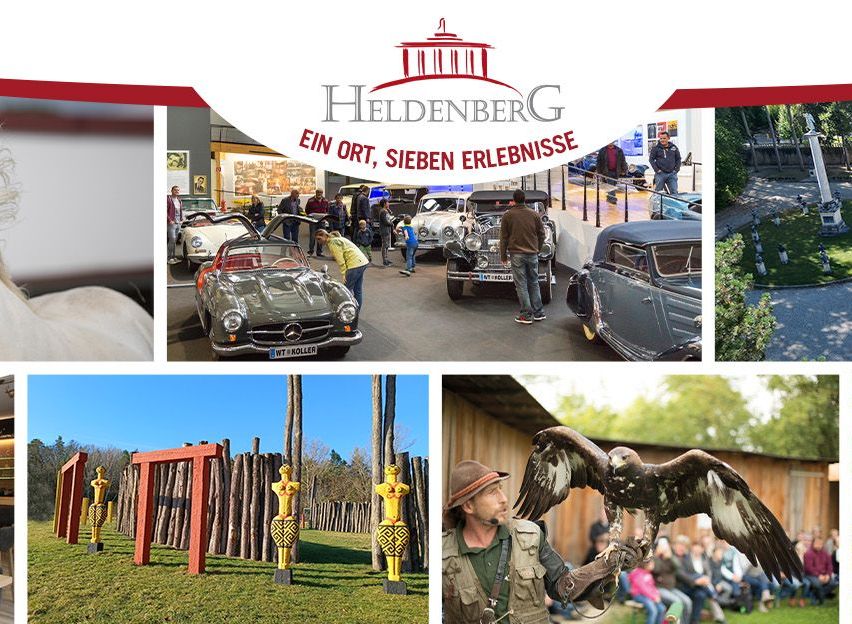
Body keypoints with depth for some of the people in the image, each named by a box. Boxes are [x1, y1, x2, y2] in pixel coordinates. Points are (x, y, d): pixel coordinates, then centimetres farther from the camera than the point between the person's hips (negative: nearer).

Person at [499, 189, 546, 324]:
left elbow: (504, 237, 0)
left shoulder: (508, 215, -2)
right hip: (532, 254, 3)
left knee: (521, 285, 0)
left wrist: (503, 256, 7)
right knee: (534, 283, 13)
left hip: (517, 254, -3)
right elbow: (541, 234, 10)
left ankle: (526, 315, 0)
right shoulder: (534, 214, 5)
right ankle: (538, 313, 16)